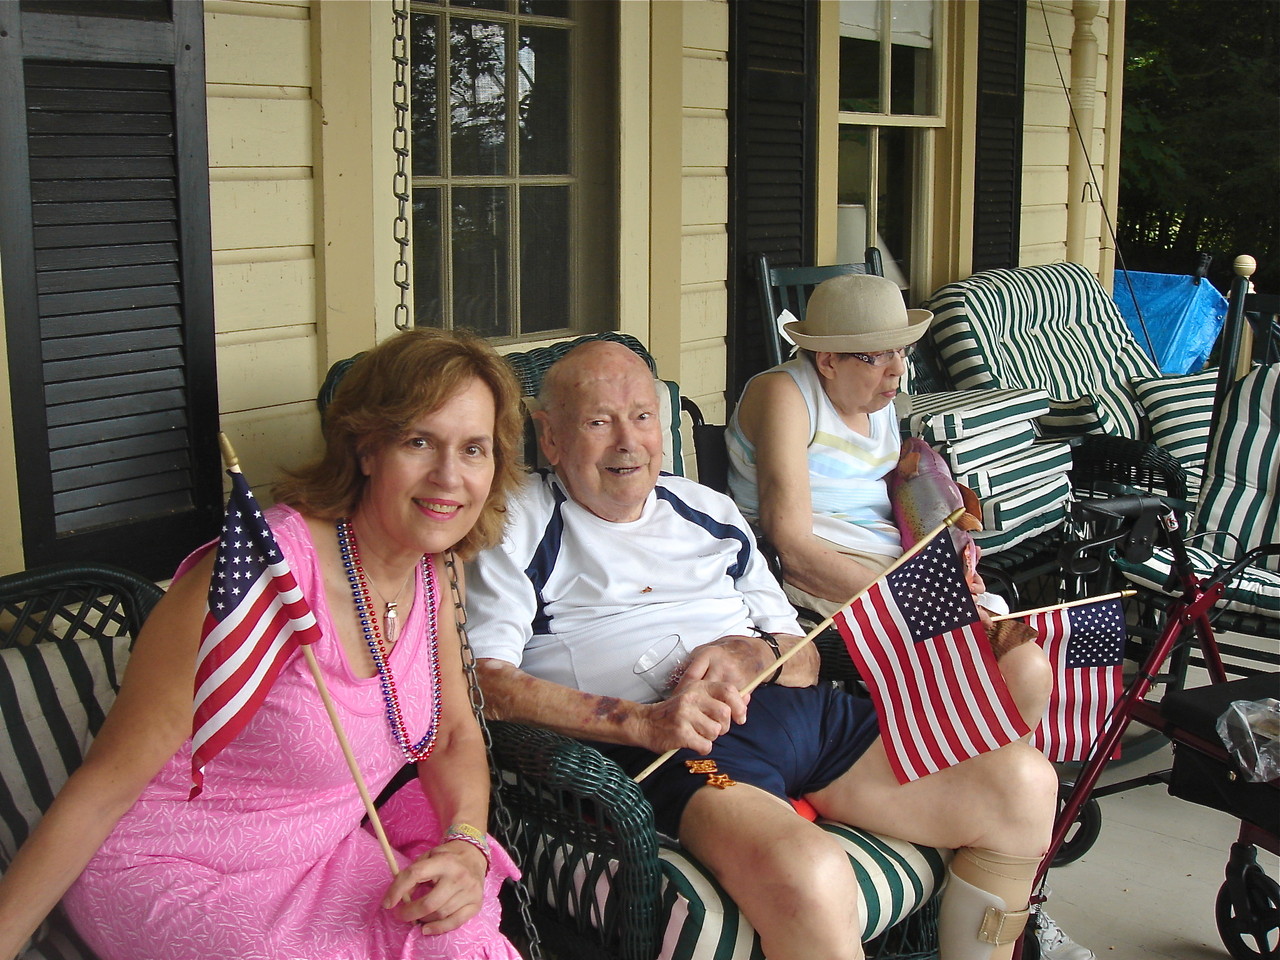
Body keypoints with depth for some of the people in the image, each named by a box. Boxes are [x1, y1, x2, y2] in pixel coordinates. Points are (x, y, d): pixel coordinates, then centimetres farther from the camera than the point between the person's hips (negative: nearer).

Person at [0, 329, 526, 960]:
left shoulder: (430, 571, -3)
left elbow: (454, 734, 8)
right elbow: (107, 784, -22)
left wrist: (466, 846, -12)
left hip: (319, 857, 7)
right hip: (172, 878, -7)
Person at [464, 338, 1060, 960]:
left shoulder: (709, 510, 26)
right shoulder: (519, 525, 8)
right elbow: (484, 681, -6)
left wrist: (752, 654, -3)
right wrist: (643, 722, -18)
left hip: (798, 707, 6)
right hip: (671, 745, -6)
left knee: (1025, 782, -8)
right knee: (807, 872, -36)